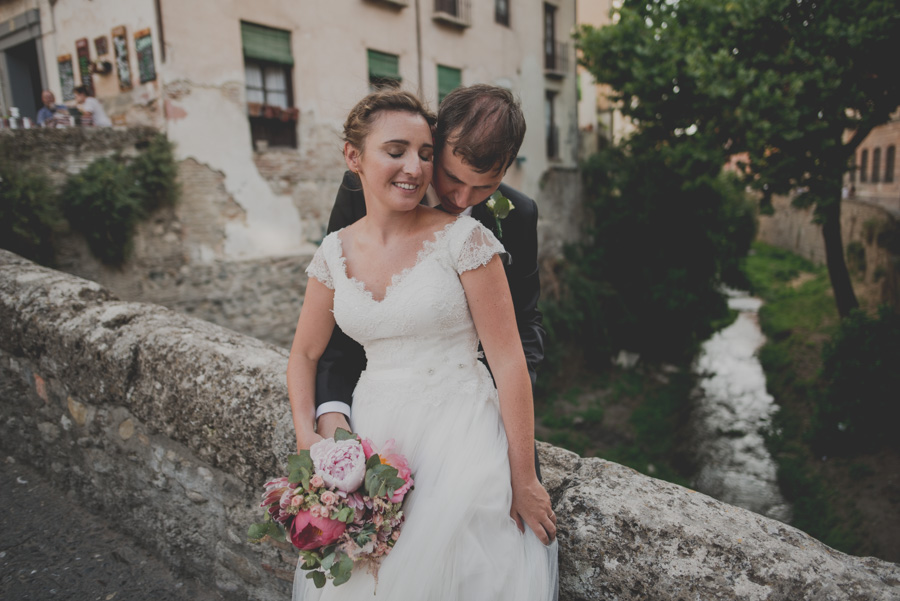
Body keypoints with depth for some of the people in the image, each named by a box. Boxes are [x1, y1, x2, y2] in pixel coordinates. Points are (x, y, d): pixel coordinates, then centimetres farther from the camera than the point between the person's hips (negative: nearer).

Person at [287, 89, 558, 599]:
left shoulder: (463, 238, -12)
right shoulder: (335, 253, 2)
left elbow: (509, 359, -11)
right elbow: (305, 354, 14)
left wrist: (523, 480, -9)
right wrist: (307, 435, -1)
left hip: (459, 440, -3)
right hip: (373, 439, 4)